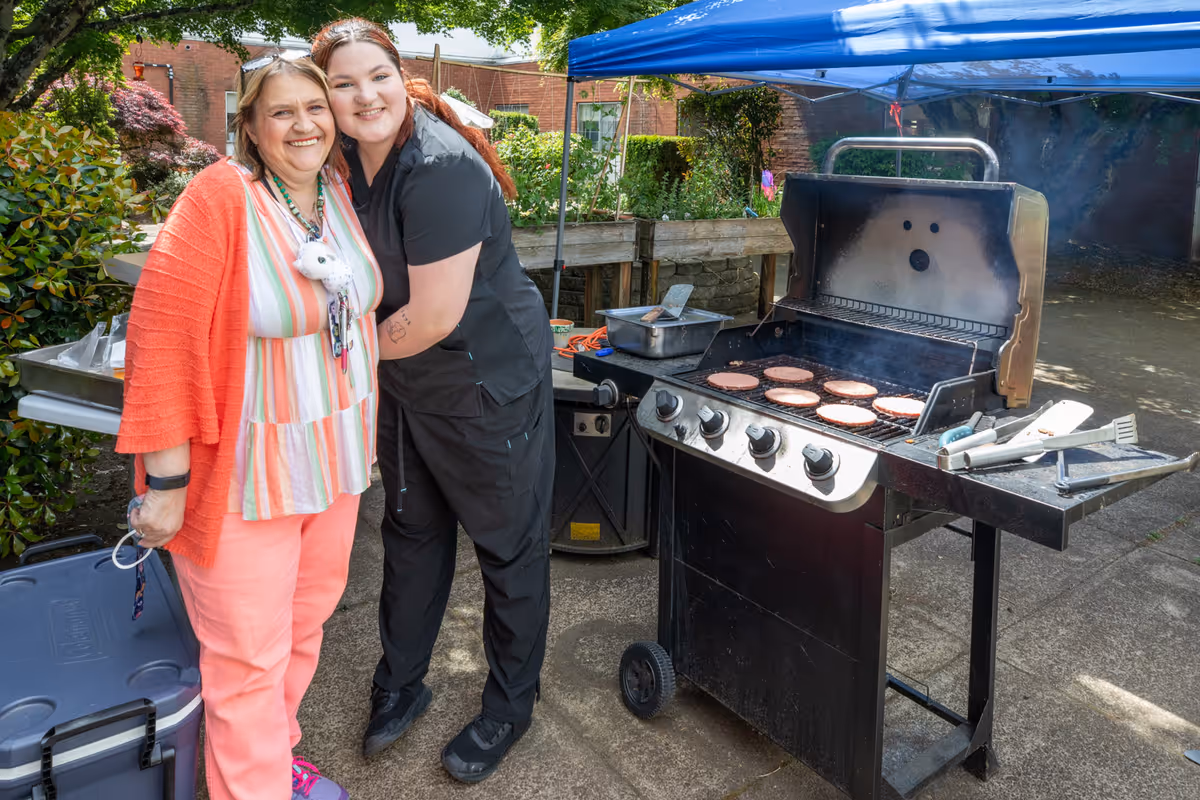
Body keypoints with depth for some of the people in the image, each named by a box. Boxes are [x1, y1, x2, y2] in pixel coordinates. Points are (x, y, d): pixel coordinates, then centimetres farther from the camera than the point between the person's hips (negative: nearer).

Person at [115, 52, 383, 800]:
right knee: (251, 654, 5)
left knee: (305, 623, 21)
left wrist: (363, 431, 15)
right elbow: (163, 336, -20)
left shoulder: (341, 192, 3)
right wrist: (167, 480, -18)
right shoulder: (219, 198, -18)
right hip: (246, 471, -6)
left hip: (333, 457, 7)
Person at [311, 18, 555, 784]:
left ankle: (510, 708, 29)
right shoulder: (352, 158, 1)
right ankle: (401, 684, 41)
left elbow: (435, 316, -25)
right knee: (412, 534, 21)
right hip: (402, 383, 8)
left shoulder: (438, 168, -25)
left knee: (509, 546, 9)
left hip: (488, 383, -8)